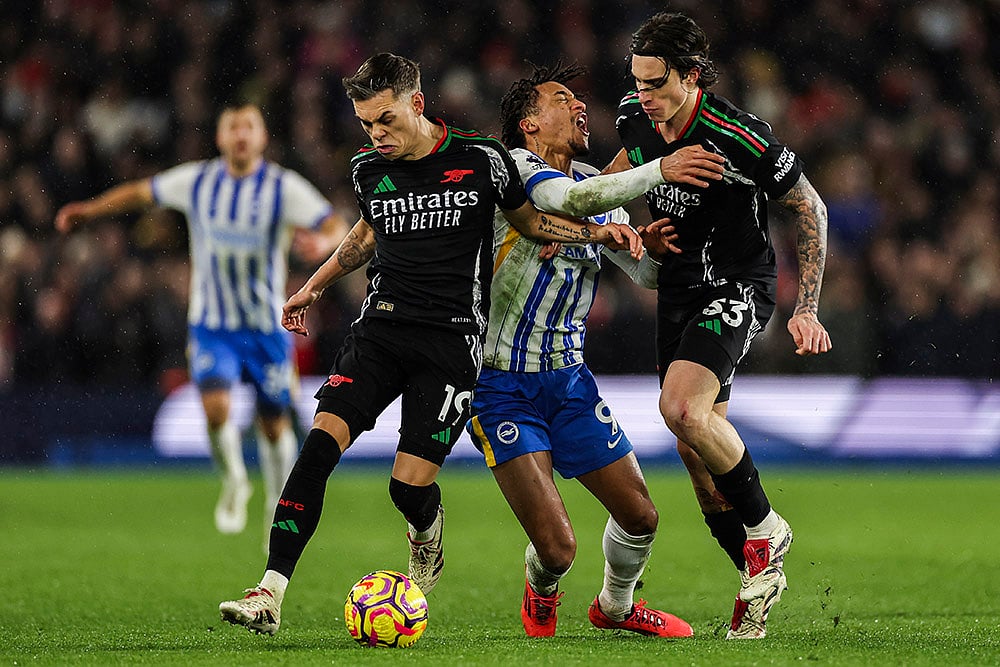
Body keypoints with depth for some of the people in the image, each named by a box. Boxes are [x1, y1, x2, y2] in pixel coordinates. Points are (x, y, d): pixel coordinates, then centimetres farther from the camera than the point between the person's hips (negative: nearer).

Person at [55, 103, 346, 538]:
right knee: (215, 406, -20)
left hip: (267, 327, -1)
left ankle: (279, 505, 31)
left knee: (274, 424, 6)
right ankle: (234, 483, 8)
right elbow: (142, 192, 14)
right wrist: (91, 210, 8)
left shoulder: (284, 188, -10)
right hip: (211, 323, 1)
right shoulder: (197, 181, -2)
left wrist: (323, 243, -41)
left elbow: (337, 226, -19)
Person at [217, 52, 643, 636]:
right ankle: (271, 593, -20)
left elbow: (529, 220, 13)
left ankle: (427, 534, 30)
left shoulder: (482, 159, -4)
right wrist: (316, 286, 29)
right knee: (319, 444, -18)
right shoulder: (368, 169, 6)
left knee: (410, 487, -10)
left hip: (453, 340, -3)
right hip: (381, 325, 3)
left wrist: (598, 232, -2)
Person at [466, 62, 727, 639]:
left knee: (640, 515, 3)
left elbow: (648, 274, 10)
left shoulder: (598, 186, 11)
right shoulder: (514, 167, -12)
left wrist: (649, 245, -12)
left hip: (569, 378, 7)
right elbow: (572, 200, -33)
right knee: (556, 547, -14)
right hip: (502, 385, -7)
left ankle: (616, 606, 36)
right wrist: (659, 171, -40)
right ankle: (542, 592, 24)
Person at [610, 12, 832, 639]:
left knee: (683, 408, -28)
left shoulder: (741, 140, -24)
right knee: (697, 445, 5)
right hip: (678, 287, 7)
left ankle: (765, 527, -8)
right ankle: (759, 576, 18)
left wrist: (807, 309, -12)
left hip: (737, 286, -7)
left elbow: (810, 209, -11)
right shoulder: (636, 115, -5)